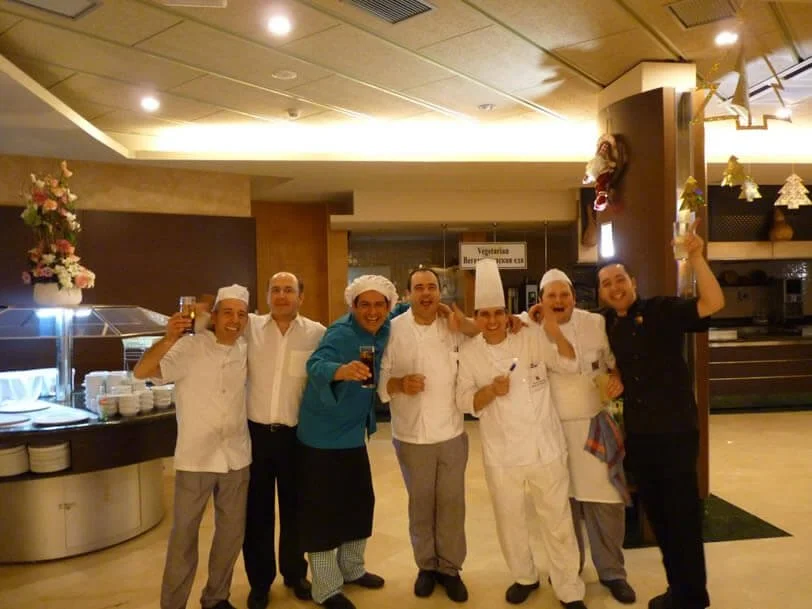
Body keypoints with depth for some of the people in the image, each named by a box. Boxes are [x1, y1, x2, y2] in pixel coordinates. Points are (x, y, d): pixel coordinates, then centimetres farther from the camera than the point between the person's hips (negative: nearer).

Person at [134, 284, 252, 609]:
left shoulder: (246, 350, 2)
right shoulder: (189, 346, -11)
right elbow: (141, 372, -22)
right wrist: (169, 339, -36)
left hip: (236, 458, 5)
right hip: (195, 458, -4)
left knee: (231, 533, 15)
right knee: (184, 537, 7)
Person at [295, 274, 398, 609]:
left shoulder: (385, 330, -1)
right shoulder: (341, 332, -21)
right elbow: (316, 364, -39)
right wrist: (342, 370, -59)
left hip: (353, 433, 8)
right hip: (322, 435, -7)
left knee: (360, 502, 18)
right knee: (323, 509, 2)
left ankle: (351, 569, 39)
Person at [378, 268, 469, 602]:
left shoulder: (455, 327, -1)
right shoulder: (394, 329, -7)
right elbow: (379, 377, -5)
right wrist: (400, 384, -24)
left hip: (452, 433, 2)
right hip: (411, 435, -1)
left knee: (452, 503, 10)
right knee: (420, 504, 13)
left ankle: (450, 567, 29)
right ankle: (426, 566, 33)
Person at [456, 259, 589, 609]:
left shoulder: (531, 338, -4)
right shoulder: (469, 352, -2)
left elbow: (572, 364, -4)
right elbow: (464, 402, -2)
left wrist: (556, 334, -21)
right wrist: (491, 391, -21)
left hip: (545, 447, -1)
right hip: (501, 454, 1)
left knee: (558, 522, 9)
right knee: (510, 521, 15)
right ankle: (524, 577, 39)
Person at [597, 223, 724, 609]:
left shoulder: (663, 310, -7)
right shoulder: (606, 326, 6)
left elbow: (713, 303, -21)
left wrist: (695, 258, -30)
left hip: (676, 429, -5)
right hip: (638, 433, 5)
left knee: (683, 512, 4)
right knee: (656, 512, 15)